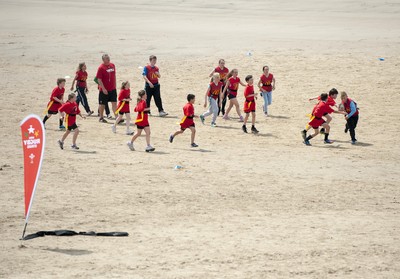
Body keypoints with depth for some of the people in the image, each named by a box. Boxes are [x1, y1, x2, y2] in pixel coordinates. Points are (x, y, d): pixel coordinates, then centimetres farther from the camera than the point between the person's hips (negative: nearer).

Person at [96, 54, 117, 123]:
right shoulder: (101, 68, -14)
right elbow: (99, 79, -15)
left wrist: (115, 85, 14)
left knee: (114, 103, 2)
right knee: (102, 104, 7)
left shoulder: (112, 65, 6)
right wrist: (103, 88, -20)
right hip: (104, 90, -5)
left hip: (112, 89, 5)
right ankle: (101, 118, 20)